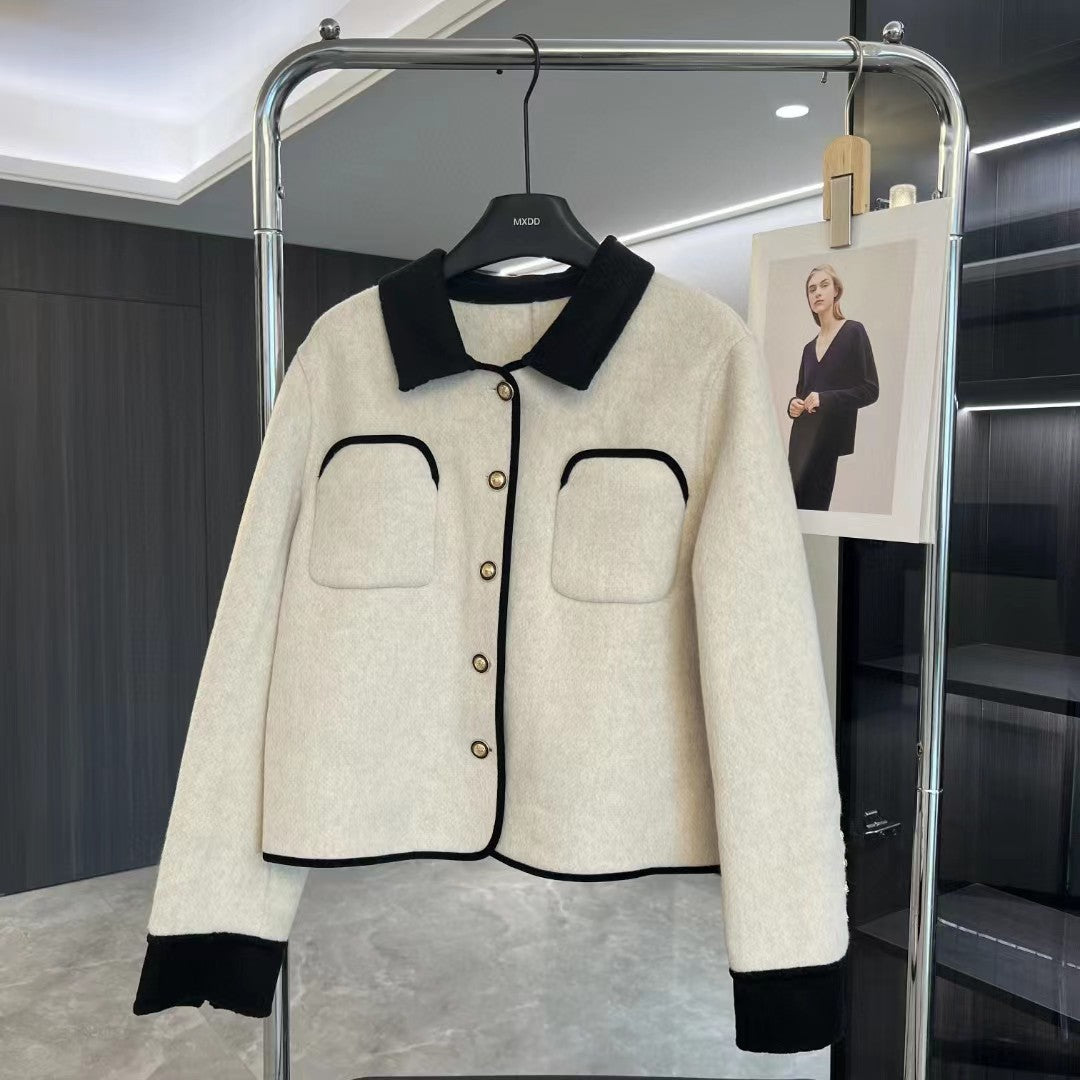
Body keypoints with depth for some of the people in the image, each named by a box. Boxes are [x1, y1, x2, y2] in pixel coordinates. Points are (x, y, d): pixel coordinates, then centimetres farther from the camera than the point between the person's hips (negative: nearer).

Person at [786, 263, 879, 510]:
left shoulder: (853, 332, 1)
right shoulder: (809, 347, 18)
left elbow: (870, 390, -4)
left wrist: (825, 399, -17)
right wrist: (792, 405, 0)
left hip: (832, 437, -5)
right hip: (802, 438, 6)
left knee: (811, 507, -16)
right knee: (794, 507, -4)